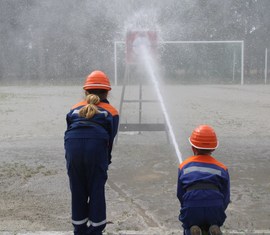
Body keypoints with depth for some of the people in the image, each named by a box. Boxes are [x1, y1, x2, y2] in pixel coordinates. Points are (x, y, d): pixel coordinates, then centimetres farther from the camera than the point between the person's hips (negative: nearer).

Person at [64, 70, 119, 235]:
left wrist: (71, 153, 22)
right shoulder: (110, 111, 20)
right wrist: (106, 161, 23)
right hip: (96, 146, -2)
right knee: (96, 190, 12)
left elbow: (70, 132, 20)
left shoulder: (75, 109, 27)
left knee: (77, 191, 15)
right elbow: (110, 139, 15)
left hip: (73, 146, 2)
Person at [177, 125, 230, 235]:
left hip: (191, 209, -1)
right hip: (215, 208, 1)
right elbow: (226, 198, 13)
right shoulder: (222, 168, 14)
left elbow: (180, 194, 14)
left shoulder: (184, 166, 13)